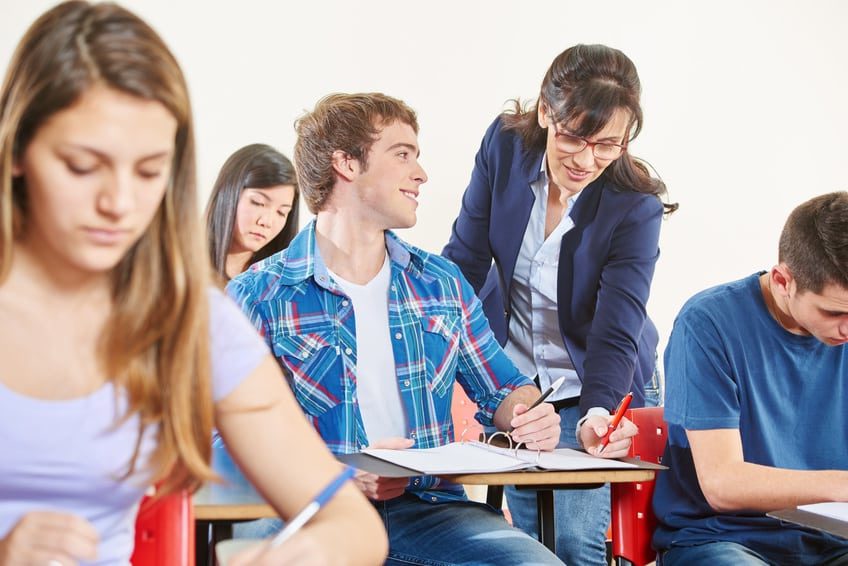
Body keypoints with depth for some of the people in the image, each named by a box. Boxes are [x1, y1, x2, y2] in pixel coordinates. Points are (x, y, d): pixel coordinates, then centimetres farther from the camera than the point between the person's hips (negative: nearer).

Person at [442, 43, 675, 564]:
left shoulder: (635, 207, -22)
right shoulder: (506, 144, -14)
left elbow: (616, 332, -26)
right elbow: (465, 259, -7)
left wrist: (597, 414, -44)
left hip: (596, 388, -3)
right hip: (515, 383, 3)